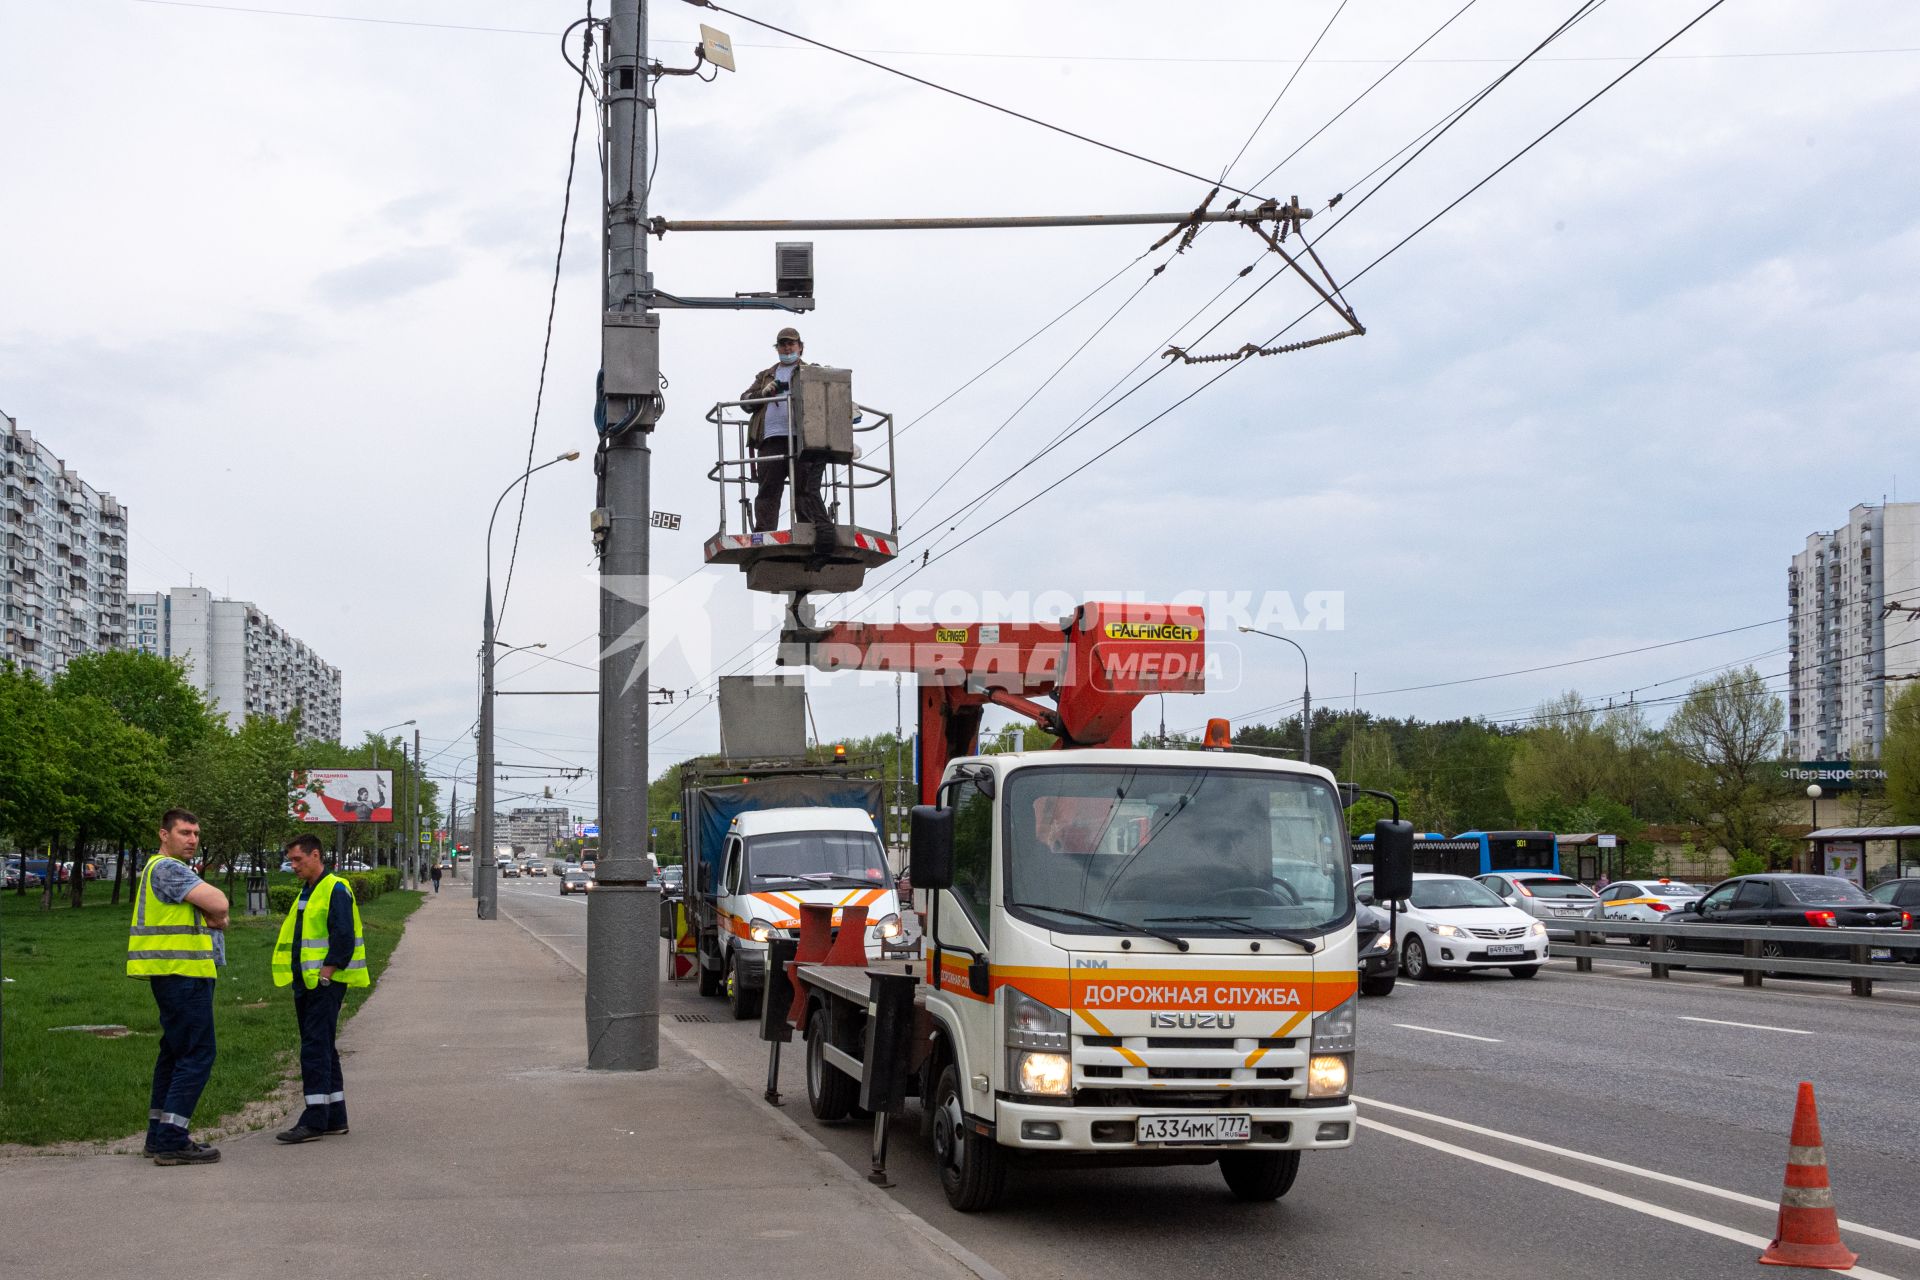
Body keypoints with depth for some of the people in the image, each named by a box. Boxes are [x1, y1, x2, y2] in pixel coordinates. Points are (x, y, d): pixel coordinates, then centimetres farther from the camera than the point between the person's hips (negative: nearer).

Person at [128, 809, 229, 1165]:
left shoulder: (165, 869, 21)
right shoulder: (167, 868, -13)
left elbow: (216, 909, 17)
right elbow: (218, 903, -22)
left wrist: (214, 918, -5)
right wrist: (216, 916, 0)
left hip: (172, 975, 11)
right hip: (183, 974, -11)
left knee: (175, 1052, 15)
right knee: (197, 1055, -11)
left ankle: (160, 1135, 19)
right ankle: (171, 1140, -14)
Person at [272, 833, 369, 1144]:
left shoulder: (336, 889, -11)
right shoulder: (307, 892, 19)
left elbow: (343, 939, -18)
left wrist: (324, 977, -20)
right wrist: (300, 987, 16)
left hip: (325, 985, -10)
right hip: (306, 984, 10)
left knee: (315, 1049, -12)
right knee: (324, 1049, 12)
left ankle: (314, 1120, -12)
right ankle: (335, 1118, 17)